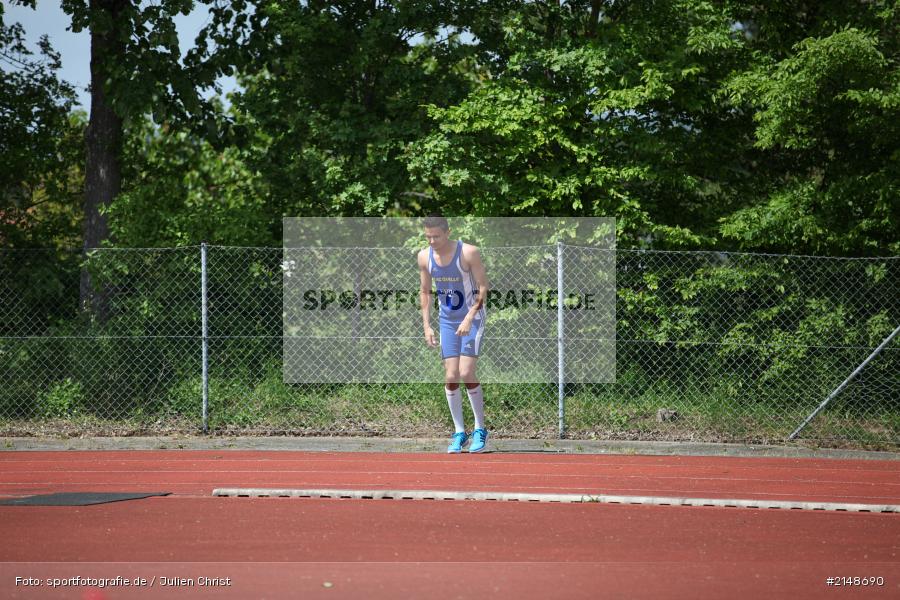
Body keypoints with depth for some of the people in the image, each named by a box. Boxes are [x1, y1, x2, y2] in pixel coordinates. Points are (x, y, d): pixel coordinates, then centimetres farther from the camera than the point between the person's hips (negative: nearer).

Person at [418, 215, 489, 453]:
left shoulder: (468, 253, -17)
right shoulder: (424, 257, -2)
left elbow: (483, 287, -14)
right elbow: (425, 292, 9)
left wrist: (469, 318, -22)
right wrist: (427, 325, 2)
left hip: (472, 319, -4)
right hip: (447, 322, 4)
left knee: (466, 373, -15)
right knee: (450, 377, -2)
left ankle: (480, 429, 0)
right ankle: (459, 433, 8)